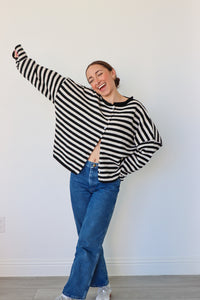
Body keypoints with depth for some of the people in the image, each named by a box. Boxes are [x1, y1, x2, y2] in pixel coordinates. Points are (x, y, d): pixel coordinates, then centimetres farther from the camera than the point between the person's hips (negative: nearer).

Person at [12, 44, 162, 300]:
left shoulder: (133, 109, 0)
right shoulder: (82, 97, 5)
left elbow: (152, 142, 3)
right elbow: (41, 75, 11)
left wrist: (123, 170, -1)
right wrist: (20, 56, 15)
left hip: (107, 184, -3)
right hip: (79, 177, 3)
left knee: (87, 243, -5)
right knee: (90, 240, 13)